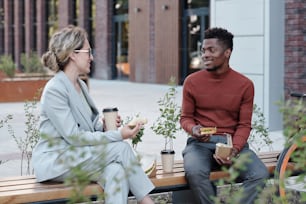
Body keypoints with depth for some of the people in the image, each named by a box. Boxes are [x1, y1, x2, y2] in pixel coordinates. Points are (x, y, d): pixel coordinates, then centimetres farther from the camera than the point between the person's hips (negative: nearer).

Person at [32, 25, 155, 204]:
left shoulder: (81, 85, 13)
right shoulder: (54, 90, -16)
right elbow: (74, 136, -20)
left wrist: (104, 125, -6)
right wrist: (118, 135, -20)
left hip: (78, 155, 7)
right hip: (55, 161, -7)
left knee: (116, 171, -25)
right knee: (121, 148, -21)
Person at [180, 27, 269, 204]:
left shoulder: (245, 84, 2)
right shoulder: (192, 82, 2)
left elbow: (244, 125, 2)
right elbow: (186, 118, 9)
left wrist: (234, 151, -16)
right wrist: (194, 129, -16)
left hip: (232, 142, 1)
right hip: (201, 143, -1)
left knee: (260, 174, -26)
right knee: (194, 172, -35)